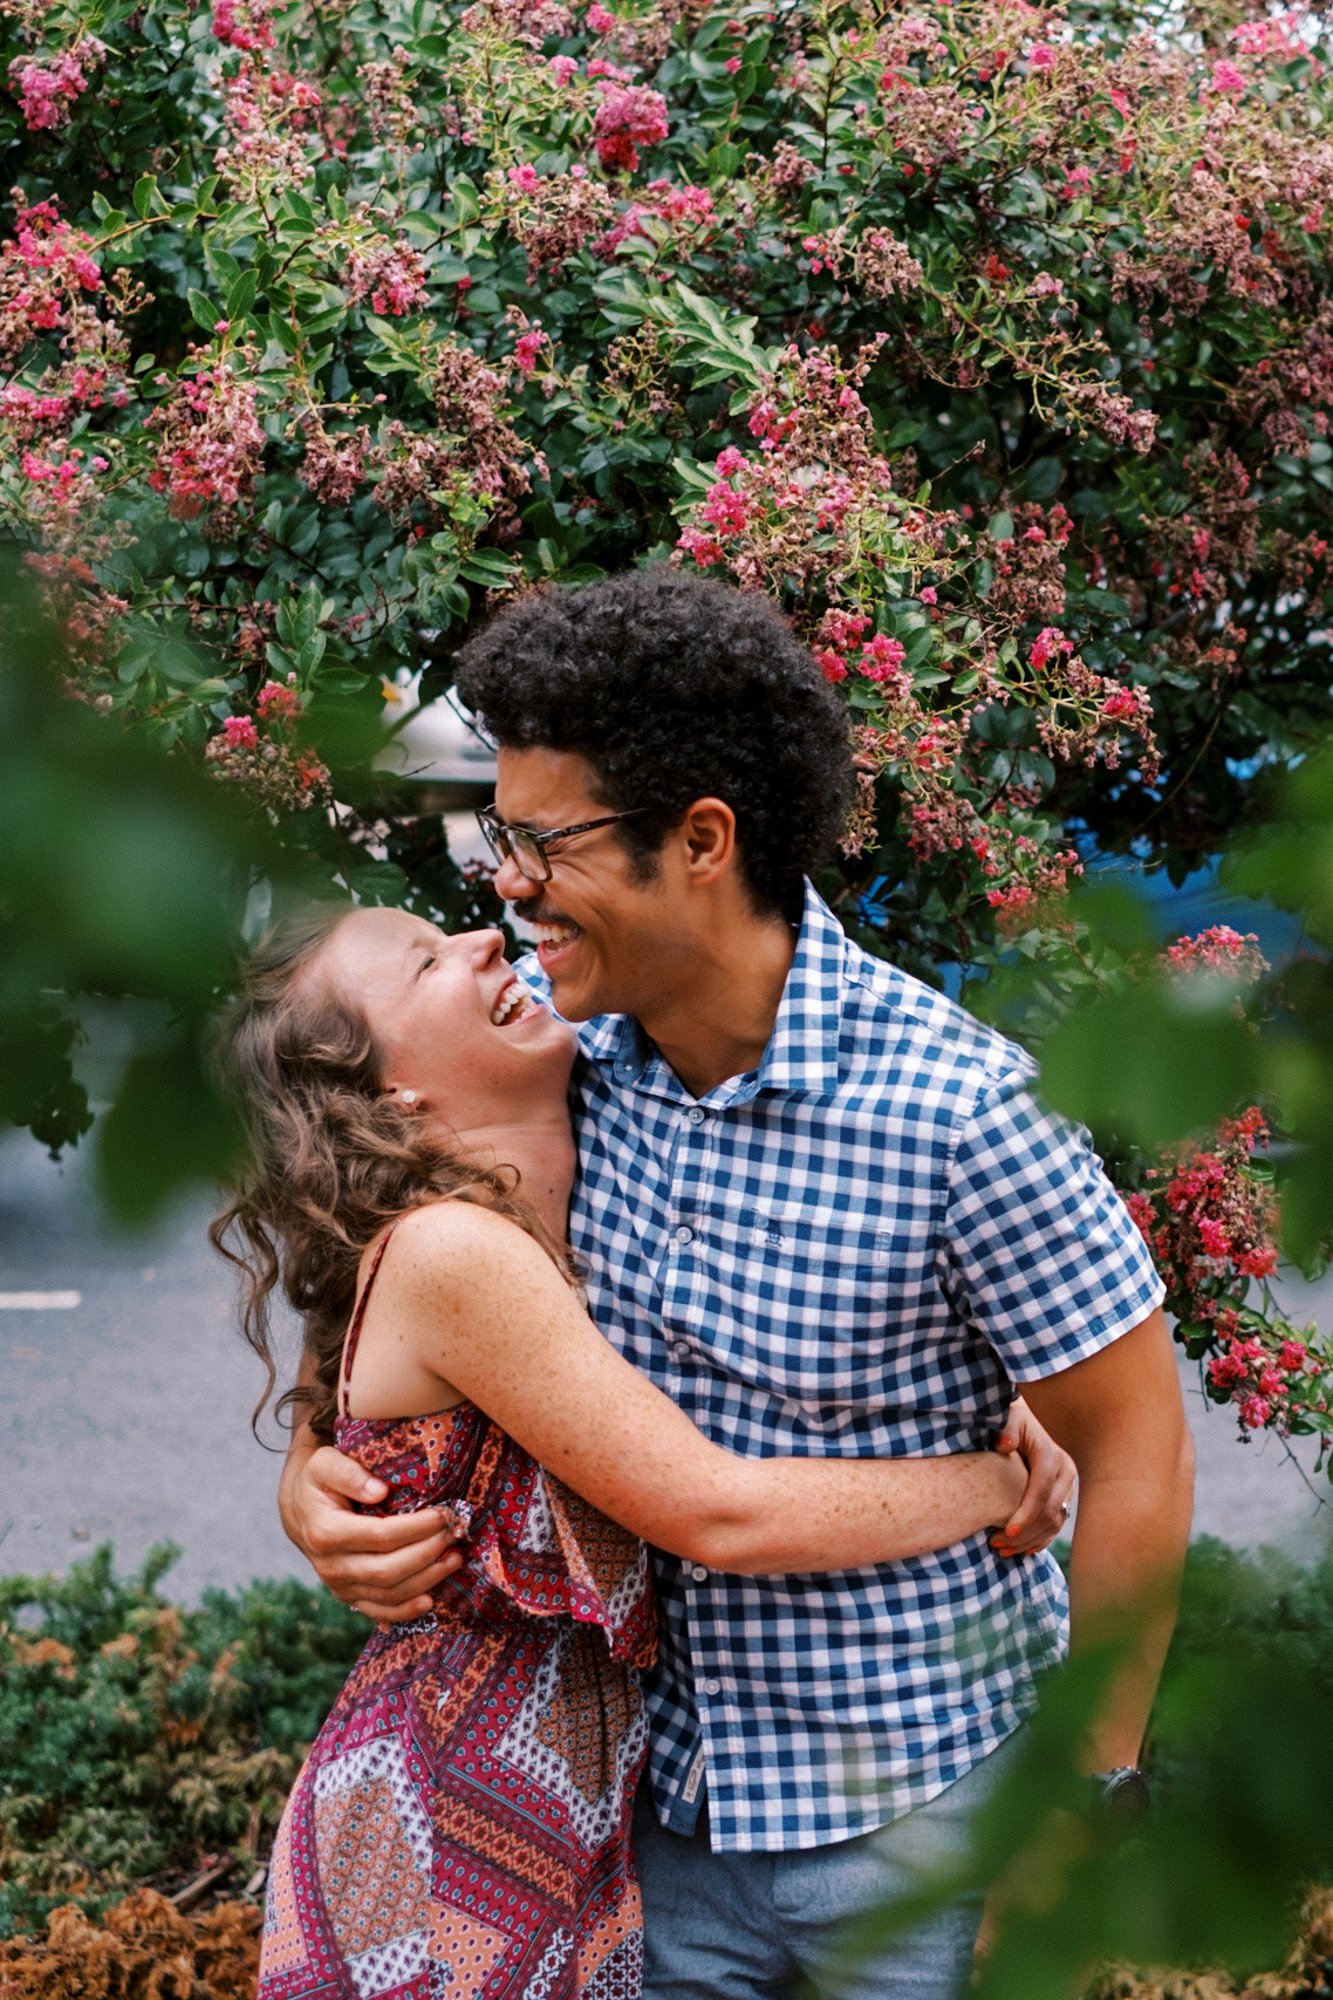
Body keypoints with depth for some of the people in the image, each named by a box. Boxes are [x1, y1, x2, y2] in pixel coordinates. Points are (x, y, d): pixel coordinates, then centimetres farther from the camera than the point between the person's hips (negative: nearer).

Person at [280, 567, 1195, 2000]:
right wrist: (315, 1472, -10)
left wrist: (1090, 1796, -7)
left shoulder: (949, 1111, -23)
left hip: (920, 1811, -5)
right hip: (672, 1783, 5)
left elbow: (1136, 1452, -14)